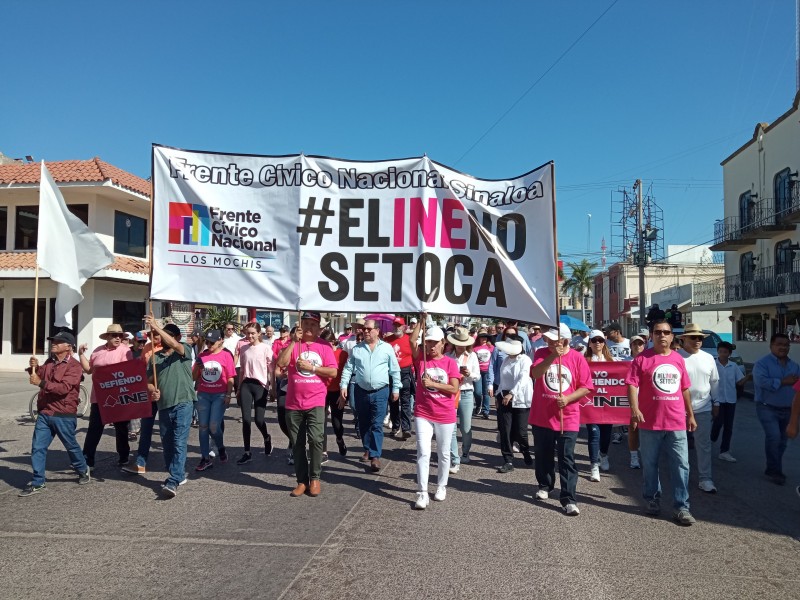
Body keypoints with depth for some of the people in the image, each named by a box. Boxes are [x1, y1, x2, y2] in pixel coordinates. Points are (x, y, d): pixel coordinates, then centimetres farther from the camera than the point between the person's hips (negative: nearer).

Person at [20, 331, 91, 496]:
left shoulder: (74, 366, -14)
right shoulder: (49, 362, 10)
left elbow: (64, 388, -24)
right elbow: (40, 377, 14)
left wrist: (41, 383, -30)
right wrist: (35, 368, -5)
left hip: (64, 415, -6)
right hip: (44, 413, 6)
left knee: (71, 446, 10)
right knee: (37, 447, 2)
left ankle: (83, 470, 33)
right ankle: (38, 482, 10)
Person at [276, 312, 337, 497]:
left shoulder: (324, 346, 3)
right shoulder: (293, 344, 5)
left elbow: (333, 372, -3)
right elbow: (281, 363, -11)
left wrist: (311, 367, -12)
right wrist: (294, 341, -14)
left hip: (316, 402, -2)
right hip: (293, 403, 2)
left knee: (315, 439, -13)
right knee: (297, 444, 8)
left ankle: (315, 478, 4)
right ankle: (302, 481, 18)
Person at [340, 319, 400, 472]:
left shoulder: (387, 348, 0)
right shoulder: (356, 348, 4)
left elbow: (395, 370, 4)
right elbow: (348, 368, 5)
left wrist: (396, 389, 3)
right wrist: (343, 385, -5)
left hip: (380, 392, -3)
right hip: (361, 391, 3)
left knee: (376, 425, -6)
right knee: (364, 423, 13)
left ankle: (375, 456, -5)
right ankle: (368, 450, 28)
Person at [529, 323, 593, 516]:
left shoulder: (577, 358, -5)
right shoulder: (542, 353, -1)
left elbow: (586, 387, -3)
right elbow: (536, 373, -20)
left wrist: (568, 398, -18)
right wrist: (553, 356, -29)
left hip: (567, 418, -2)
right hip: (541, 416, 2)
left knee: (567, 459, -2)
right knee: (543, 455, 17)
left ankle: (569, 499, 3)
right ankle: (545, 486, 38)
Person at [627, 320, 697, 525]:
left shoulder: (678, 359, 9)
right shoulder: (642, 358, -4)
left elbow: (685, 389, 17)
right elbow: (632, 384, -10)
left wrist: (690, 415, 18)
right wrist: (634, 408, -24)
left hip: (677, 423, 3)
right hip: (650, 423, -3)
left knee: (681, 466, 3)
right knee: (650, 465, 9)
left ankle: (681, 508, 11)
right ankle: (653, 500, 26)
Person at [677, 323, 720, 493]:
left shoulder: (708, 358, 7)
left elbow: (714, 382, 15)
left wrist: (716, 402, 14)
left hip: (703, 408, 3)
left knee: (704, 445, 5)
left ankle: (705, 478, 12)